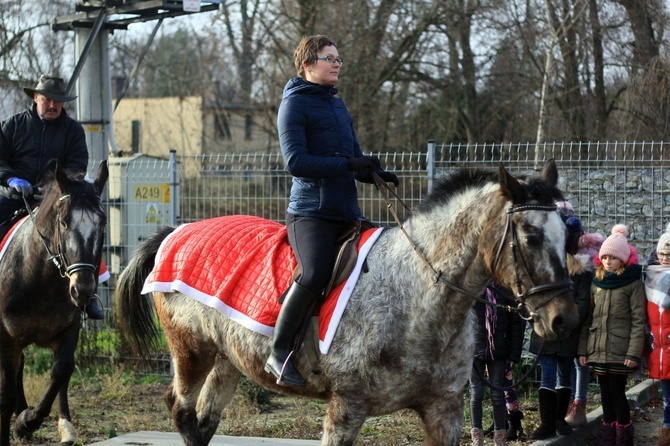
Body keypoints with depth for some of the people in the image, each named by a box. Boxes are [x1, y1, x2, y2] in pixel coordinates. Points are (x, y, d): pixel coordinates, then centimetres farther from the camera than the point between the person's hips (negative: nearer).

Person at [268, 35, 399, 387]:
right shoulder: (295, 103, -3)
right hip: (311, 211, -9)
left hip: (347, 213, 9)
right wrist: (348, 164, -19)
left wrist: (377, 174, 1)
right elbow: (296, 161, -15)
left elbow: (357, 163, 24)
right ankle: (279, 353, -19)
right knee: (315, 274, -29)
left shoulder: (338, 106, 21)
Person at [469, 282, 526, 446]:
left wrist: (514, 353, -1)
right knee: (476, 394, 5)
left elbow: (516, 322, 2)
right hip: (474, 350, -1)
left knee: (497, 394, 6)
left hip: (498, 351, 1)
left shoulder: (504, 290, -1)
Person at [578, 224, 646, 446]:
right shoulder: (597, 283, 12)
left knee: (617, 394, -4)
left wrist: (634, 352, -15)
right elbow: (588, 319, 14)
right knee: (606, 395, 9)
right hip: (598, 350, 5)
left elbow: (639, 321, -9)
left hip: (620, 351, -5)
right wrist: (583, 349, 9)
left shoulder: (633, 283, -5)